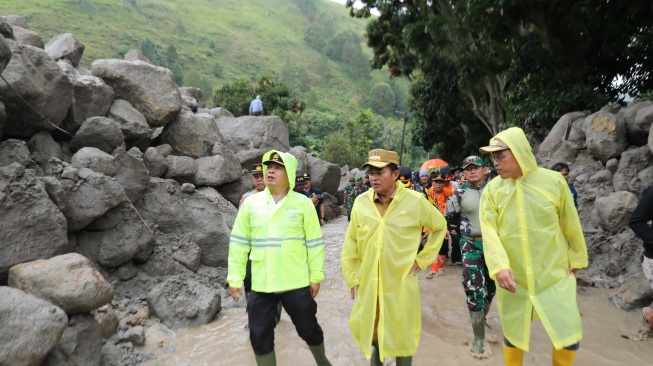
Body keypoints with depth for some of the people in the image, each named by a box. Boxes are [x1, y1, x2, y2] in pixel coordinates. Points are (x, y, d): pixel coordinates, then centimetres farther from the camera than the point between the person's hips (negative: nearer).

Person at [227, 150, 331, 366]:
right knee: (260, 336, 11)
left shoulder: (303, 203, -5)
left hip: (296, 283, -1)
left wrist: (316, 276, 0)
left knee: (308, 328, 15)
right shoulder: (250, 203, 0)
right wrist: (235, 278, 3)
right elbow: (239, 243, 4)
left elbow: (315, 243, -1)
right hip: (260, 284, 2)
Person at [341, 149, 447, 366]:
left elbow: (440, 226, 6)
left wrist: (423, 259, 2)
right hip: (369, 283, 3)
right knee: (369, 330, 17)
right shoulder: (361, 202, -5)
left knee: (402, 332, 14)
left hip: (401, 282, -2)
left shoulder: (415, 201, -10)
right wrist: (351, 277, 5)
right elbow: (351, 242, 4)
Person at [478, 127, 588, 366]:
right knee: (513, 332, 13)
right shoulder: (492, 189, -6)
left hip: (554, 274, 0)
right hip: (512, 278, 1)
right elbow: (489, 230, -13)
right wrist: (500, 266, -26)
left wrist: (577, 258, 13)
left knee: (569, 333, 3)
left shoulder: (553, 181, -8)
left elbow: (570, 224, 4)